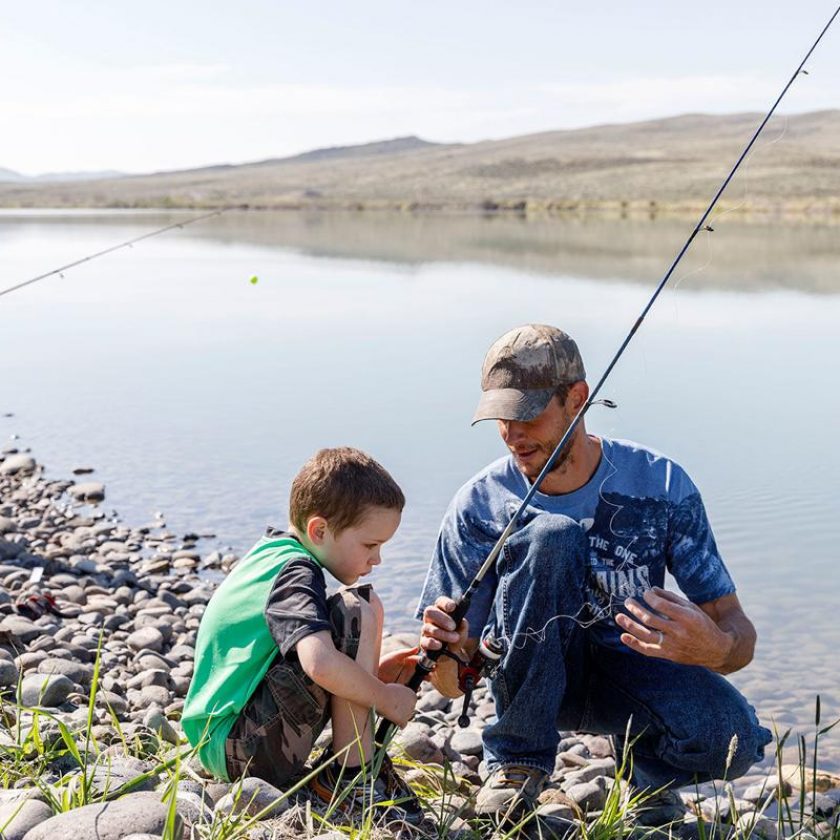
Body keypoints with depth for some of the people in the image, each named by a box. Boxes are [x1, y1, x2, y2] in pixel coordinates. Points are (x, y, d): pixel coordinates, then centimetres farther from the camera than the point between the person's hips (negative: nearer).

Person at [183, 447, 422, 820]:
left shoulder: (271, 552, 11)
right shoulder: (296, 574, -17)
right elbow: (321, 664, -35)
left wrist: (371, 672, 11)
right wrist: (385, 697, -18)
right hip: (253, 753, -10)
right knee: (360, 611, -19)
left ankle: (350, 768, 12)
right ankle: (352, 776, -12)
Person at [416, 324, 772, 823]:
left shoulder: (661, 483, -15)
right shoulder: (480, 504, -15)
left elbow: (738, 631, -12)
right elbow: (453, 686, -12)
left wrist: (715, 648, -37)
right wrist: (447, 653, -37)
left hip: (632, 669, 0)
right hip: (531, 681, 0)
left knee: (732, 740, -34)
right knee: (550, 534, -30)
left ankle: (649, 764, 5)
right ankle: (517, 763, -15)